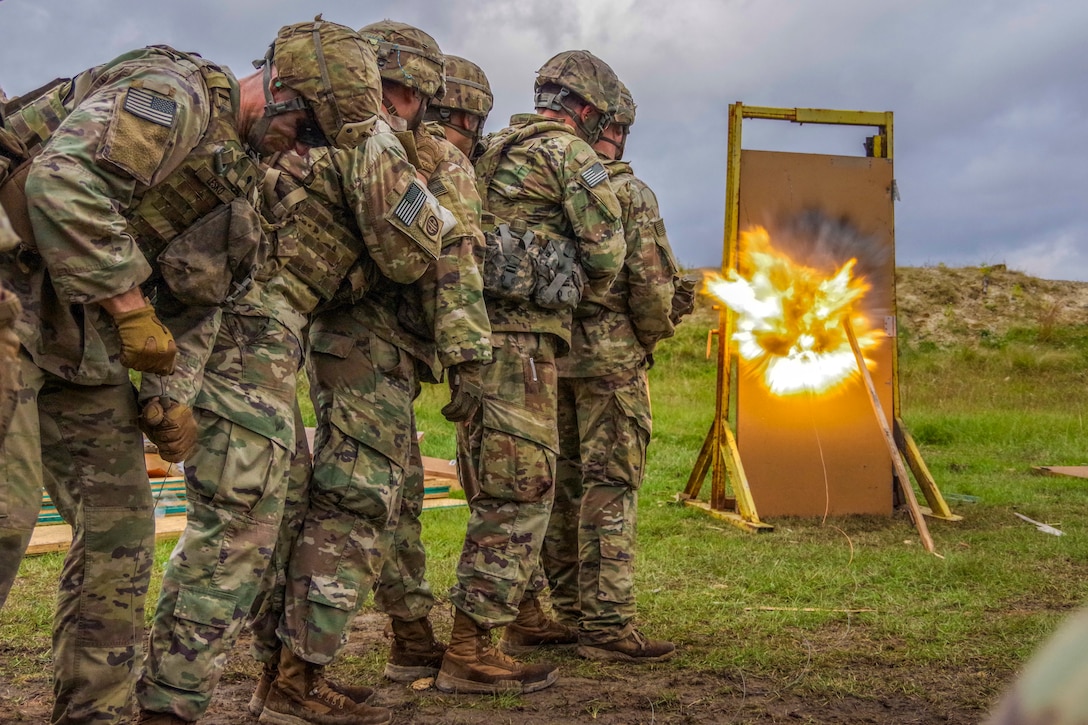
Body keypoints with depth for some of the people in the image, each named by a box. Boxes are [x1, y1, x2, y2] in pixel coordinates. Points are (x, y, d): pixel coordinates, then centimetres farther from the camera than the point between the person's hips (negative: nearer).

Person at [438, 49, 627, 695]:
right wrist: (590, 277, 16)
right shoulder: (571, 154, -4)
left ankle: (523, 609, 31)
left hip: (480, 326, 9)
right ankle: (469, 653, -8)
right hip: (522, 333, -9)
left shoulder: (496, 150, 20)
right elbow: (606, 255, -6)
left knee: (504, 483, 19)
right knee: (519, 489, -8)